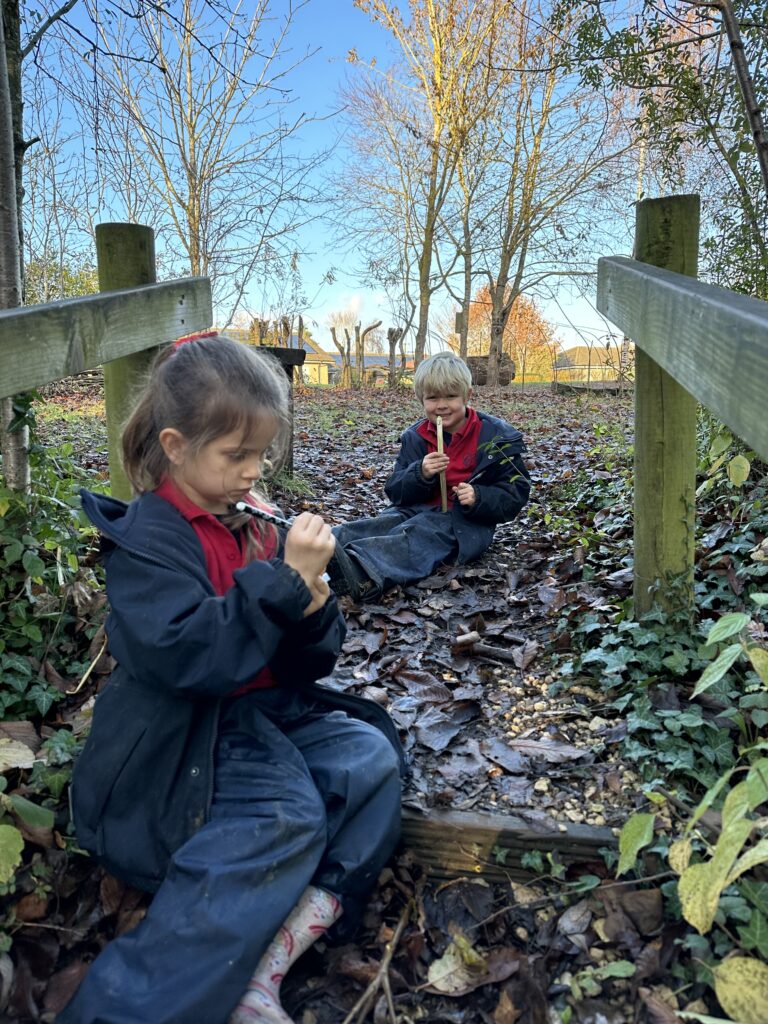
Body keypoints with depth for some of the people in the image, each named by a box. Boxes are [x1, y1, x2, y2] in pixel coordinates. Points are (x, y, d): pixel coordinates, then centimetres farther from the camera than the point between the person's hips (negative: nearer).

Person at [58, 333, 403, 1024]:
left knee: (371, 755, -14)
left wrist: (312, 604, -11)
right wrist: (283, 576, -25)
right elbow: (189, 657, -27)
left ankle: (264, 965, -19)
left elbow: (308, 663, 11)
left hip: (268, 709, 7)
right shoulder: (147, 538, -10)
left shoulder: (256, 527, 9)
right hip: (179, 742, -7)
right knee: (288, 815, -29)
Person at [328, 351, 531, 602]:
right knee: (382, 523, -26)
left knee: (419, 533, -34)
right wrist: (421, 474, -17)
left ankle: (363, 574, -64)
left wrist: (478, 498, -23)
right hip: (420, 510, 5)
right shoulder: (415, 438, 8)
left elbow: (515, 494, -3)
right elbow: (396, 493, 5)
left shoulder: (496, 437, -3)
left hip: (469, 521, -5)